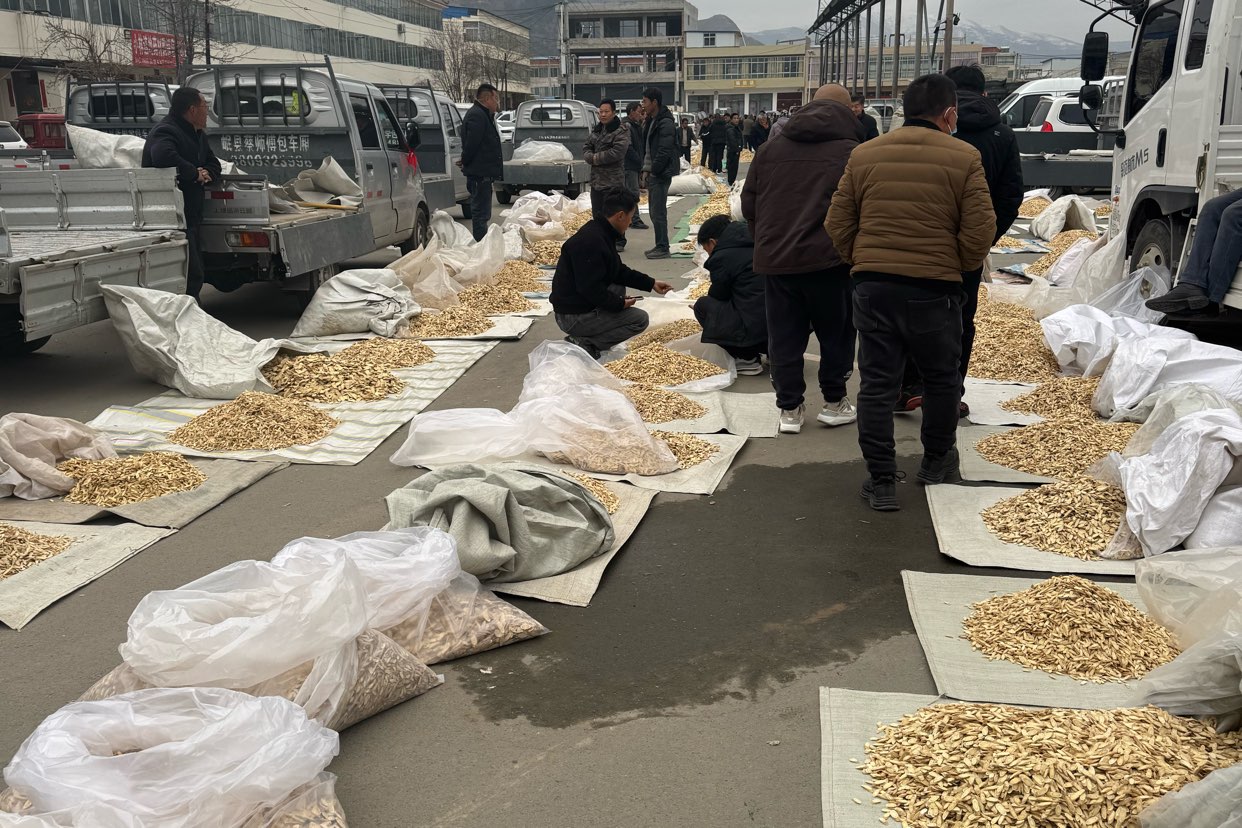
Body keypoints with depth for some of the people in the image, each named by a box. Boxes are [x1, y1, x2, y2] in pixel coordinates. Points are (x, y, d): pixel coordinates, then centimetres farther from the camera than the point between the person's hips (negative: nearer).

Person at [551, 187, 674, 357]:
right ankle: (584, 343, -7)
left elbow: (619, 271, 19)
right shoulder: (591, 241, -24)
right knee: (640, 319, -5)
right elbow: (590, 289, -26)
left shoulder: (600, 233, 8)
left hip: (582, 303, 10)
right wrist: (619, 303, -15)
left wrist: (651, 283, 17)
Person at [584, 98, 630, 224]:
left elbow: (617, 152, -20)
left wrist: (596, 158, -12)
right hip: (596, 181, 8)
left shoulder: (621, 132, -9)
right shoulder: (596, 130, 16)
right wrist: (591, 157, -9)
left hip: (613, 182, -8)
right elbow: (586, 148, 15)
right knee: (597, 215, 15)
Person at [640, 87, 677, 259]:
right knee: (654, 211, 13)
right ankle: (660, 246, 20)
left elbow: (664, 152, -20)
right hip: (652, 173, 10)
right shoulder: (651, 121, 16)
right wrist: (646, 169, 10)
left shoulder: (665, 123, -15)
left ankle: (663, 248, -2)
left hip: (661, 174, -10)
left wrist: (653, 170, -15)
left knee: (658, 212, -7)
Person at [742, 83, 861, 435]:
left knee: (784, 337, 10)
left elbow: (748, 203, 12)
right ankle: (834, 402, 19)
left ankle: (789, 408, 13)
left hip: (775, 259, 4)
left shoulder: (771, 148, 9)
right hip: (827, 259, -3)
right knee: (836, 333, 13)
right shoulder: (851, 152, -5)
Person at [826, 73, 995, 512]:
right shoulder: (963, 158, -4)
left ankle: (881, 480, 8)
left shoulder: (864, 154, 5)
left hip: (872, 285, 2)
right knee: (941, 378, 18)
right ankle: (937, 460, 34)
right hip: (934, 288, -2)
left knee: (877, 383, 7)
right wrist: (959, 266, 11)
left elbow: (838, 225, 6)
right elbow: (980, 232, -7)